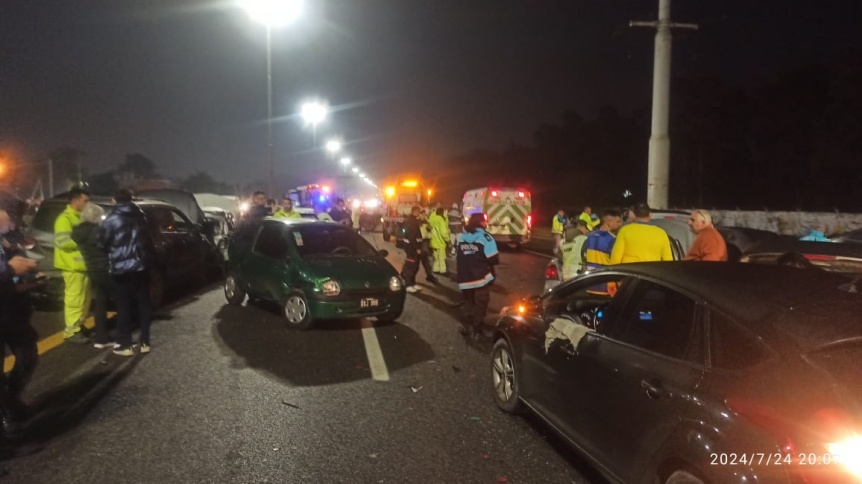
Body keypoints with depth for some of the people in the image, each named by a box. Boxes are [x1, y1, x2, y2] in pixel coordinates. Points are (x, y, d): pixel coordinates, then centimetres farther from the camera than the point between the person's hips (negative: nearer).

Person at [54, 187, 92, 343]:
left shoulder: (80, 217, 16)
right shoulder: (64, 219, -12)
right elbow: (63, 242, -22)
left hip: (84, 264, 9)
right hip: (73, 266, -9)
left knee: (85, 298, 14)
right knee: (74, 299, -7)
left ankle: (79, 325, 26)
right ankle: (72, 331, -1)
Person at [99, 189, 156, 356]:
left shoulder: (112, 219, -6)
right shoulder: (140, 215, 8)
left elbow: (103, 242, 3)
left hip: (123, 268, -4)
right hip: (142, 265, 4)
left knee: (124, 306, 3)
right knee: (143, 303, 9)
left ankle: (125, 345, 7)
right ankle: (144, 342, 13)